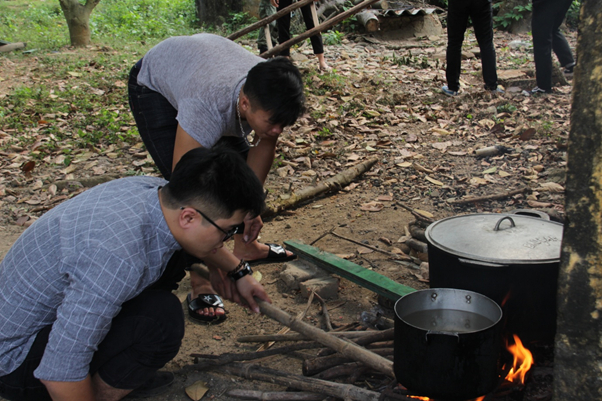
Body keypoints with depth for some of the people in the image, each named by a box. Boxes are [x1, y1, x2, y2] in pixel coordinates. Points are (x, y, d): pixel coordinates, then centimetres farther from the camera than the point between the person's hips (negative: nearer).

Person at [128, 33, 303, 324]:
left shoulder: (271, 97, -30)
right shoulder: (207, 109, -47)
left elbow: (264, 145, -8)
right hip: (154, 84, -6)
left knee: (241, 162, 6)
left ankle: (246, 247, 26)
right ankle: (200, 287, -11)